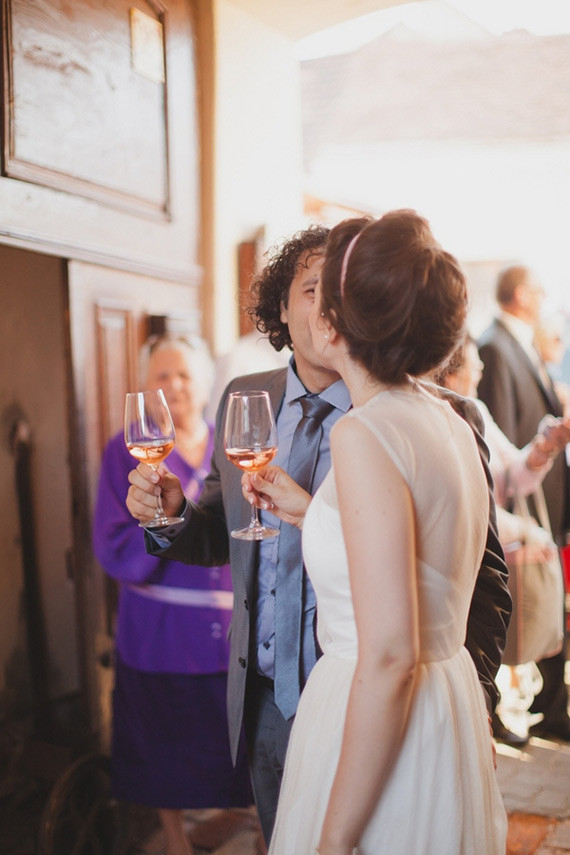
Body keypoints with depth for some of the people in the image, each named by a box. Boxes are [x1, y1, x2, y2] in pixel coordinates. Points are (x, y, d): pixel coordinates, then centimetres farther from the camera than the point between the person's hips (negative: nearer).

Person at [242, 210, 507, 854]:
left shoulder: (364, 434, -23)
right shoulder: (447, 420, 3)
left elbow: (391, 658, -27)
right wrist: (309, 513, 14)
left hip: (382, 726, -9)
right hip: (452, 694, 9)